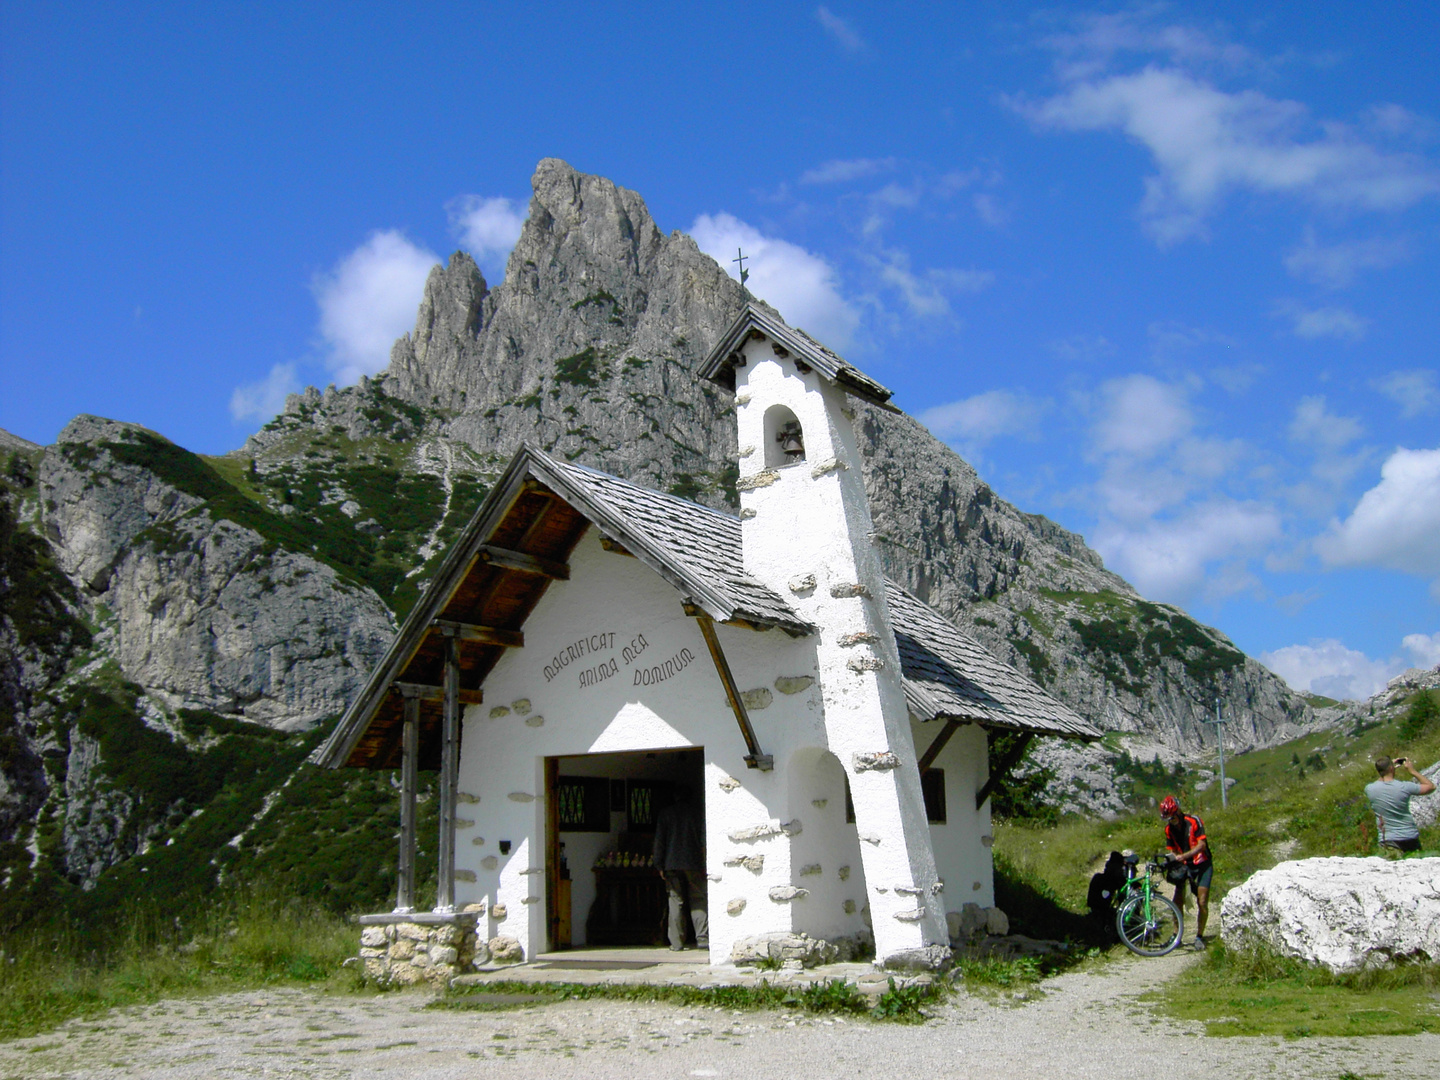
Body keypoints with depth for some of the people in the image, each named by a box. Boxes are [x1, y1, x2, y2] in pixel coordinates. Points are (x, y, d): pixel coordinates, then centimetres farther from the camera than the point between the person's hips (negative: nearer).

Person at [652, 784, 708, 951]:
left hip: (672, 864, 1)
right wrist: (705, 861, 4)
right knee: (698, 900, 3)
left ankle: (676, 942, 2)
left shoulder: (665, 813, 6)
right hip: (694, 863, -1)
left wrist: (660, 865, 8)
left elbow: (659, 841, 5)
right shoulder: (697, 811, 4)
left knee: (676, 901, 4)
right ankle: (702, 939, -5)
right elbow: (704, 837, 2)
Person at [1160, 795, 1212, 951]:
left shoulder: (1194, 821, -17)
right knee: (1177, 901, -6)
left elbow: (1202, 845, -23)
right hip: (1185, 866, 4)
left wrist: (1183, 856, -33)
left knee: (1202, 902, -10)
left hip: (1202, 865, -4)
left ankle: (1199, 937, 2)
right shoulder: (1169, 829, -2)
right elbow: (1172, 851, 2)